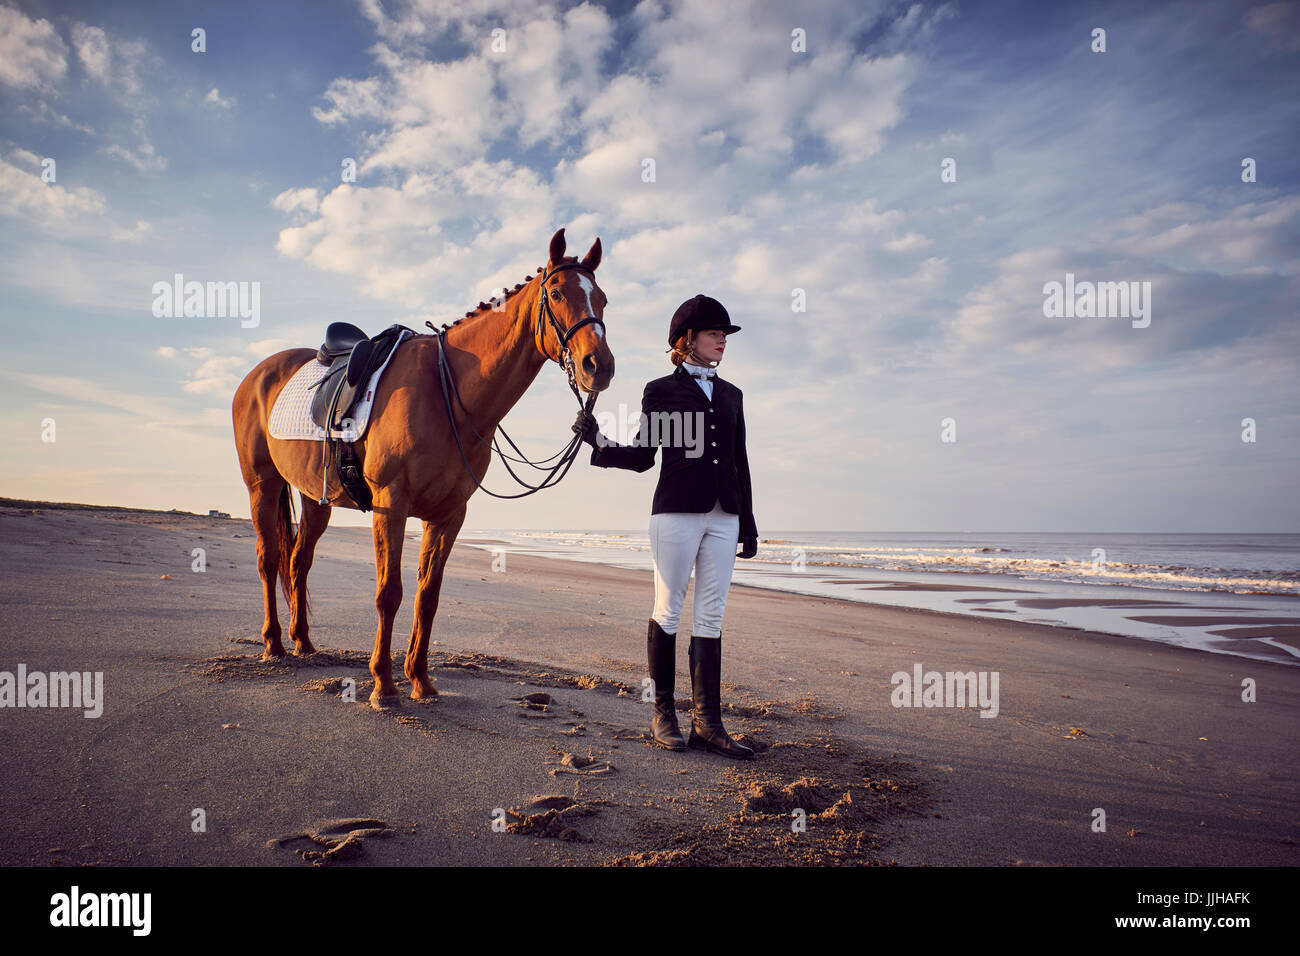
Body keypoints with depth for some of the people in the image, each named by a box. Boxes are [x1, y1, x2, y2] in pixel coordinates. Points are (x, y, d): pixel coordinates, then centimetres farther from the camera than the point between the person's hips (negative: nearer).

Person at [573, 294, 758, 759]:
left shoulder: (731, 395, 16)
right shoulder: (661, 391, 5)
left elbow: (739, 462, 16)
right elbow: (643, 456, 4)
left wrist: (748, 521, 13)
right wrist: (598, 442, -12)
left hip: (723, 516, 4)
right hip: (676, 511, -4)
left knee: (710, 618, 3)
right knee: (668, 612, 1)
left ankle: (706, 722, 5)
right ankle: (663, 712, 13)